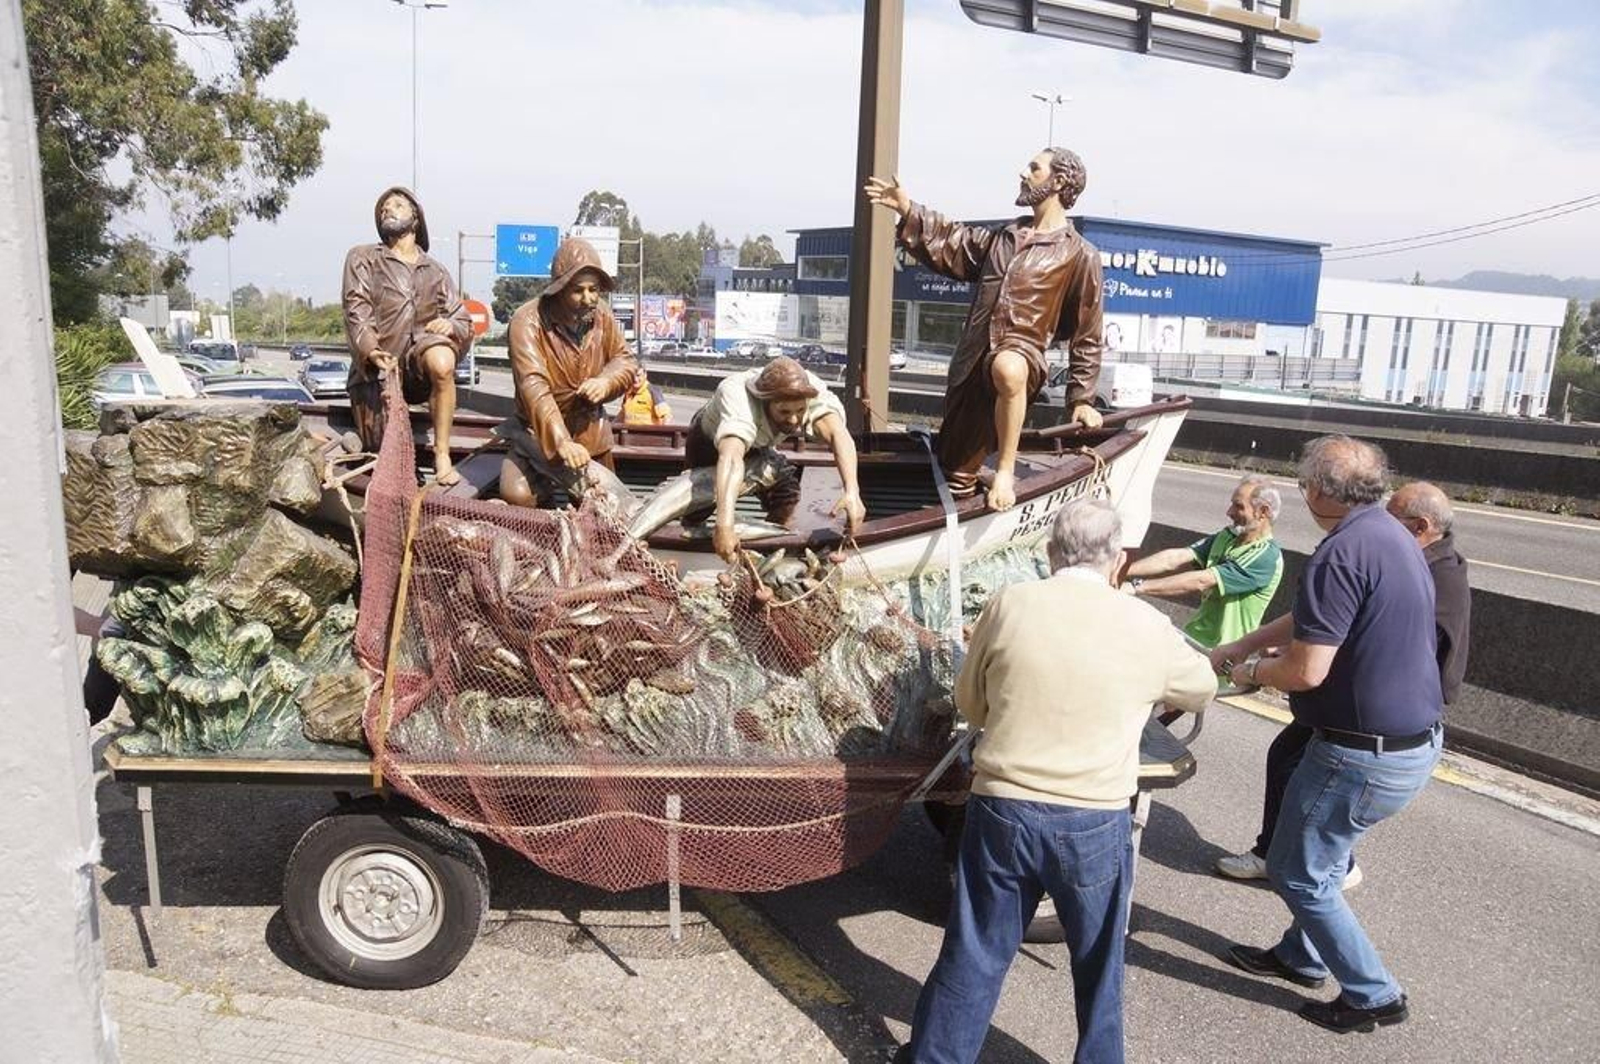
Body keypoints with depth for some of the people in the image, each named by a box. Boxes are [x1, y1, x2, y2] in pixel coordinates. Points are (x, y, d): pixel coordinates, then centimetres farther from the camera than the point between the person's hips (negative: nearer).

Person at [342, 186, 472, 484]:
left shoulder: (436, 271, 15)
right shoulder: (362, 257, 7)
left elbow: (464, 322, 11)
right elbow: (356, 311, -6)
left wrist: (451, 326, -15)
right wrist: (371, 351, -24)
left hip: (419, 351, 0)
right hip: (376, 366, 0)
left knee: (442, 362, -37)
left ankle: (442, 456, -27)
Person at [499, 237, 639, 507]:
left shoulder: (601, 315, -9)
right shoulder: (528, 321, -25)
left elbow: (625, 361, 5)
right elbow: (533, 387, -35)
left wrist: (606, 381, -20)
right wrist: (562, 442, -47)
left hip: (590, 430, 4)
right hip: (540, 431, -4)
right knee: (518, 496, -22)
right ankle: (544, 474, 13)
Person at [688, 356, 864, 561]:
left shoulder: (811, 391, -34)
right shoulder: (739, 399, -47)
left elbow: (838, 434, -47)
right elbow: (731, 457, -61)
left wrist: (852, 491, -64)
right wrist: (724, 524, -75)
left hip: (759, 445, 3)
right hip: (709, 441, -3)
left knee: (787, 494, -10)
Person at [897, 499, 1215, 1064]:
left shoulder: (1009, 604, -5)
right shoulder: (1145, 623, -3)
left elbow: (969, 703, 7)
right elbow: (1203, 689, 17)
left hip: (1003, 809, 1)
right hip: (1097, 823, 0)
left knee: (973, 955, 16)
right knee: (1098, 966, 21)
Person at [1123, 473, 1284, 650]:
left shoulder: (1267, 557, -18)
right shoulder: (1226, 536, 7)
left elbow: (1200, 582, -24)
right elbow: (1174, 558, -4)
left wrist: (1136, 587, -26)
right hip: (1192, 636, 7)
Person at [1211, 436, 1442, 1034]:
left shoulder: (1341, 553, -25)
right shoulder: (1394, 537, 8)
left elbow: (1306, 669, -27)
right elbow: (1309, 621, 18)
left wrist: (1250, 671, -6)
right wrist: (1234, 648, 21)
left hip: (1364, 754, -10)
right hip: (1415, 742, 10)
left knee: (1297, 872, 8)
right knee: (1320, 860, 25)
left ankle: (1374, 996, 21)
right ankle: (1302, 956, 42)